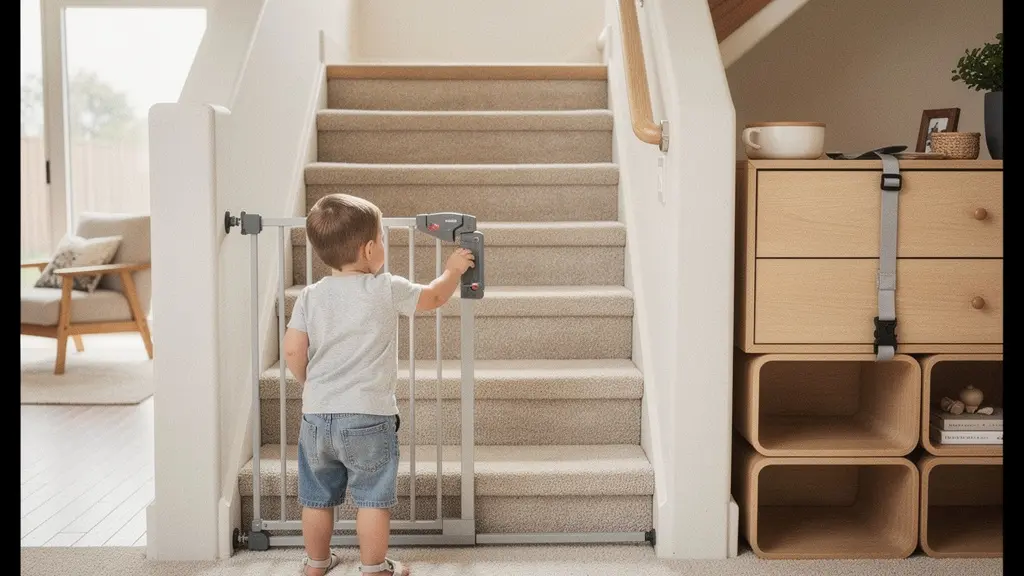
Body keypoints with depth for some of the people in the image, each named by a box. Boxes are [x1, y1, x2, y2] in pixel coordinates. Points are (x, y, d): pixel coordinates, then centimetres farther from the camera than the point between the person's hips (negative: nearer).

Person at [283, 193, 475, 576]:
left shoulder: (310, 296, 0)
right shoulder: (387, 290, -8)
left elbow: (293, 351, -2)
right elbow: (435, 297, 6)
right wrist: (453, 270, 25)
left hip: (316, 415, 4)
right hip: (369, 416, -4)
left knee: (318, 498, 17)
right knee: (373, 499, 8)